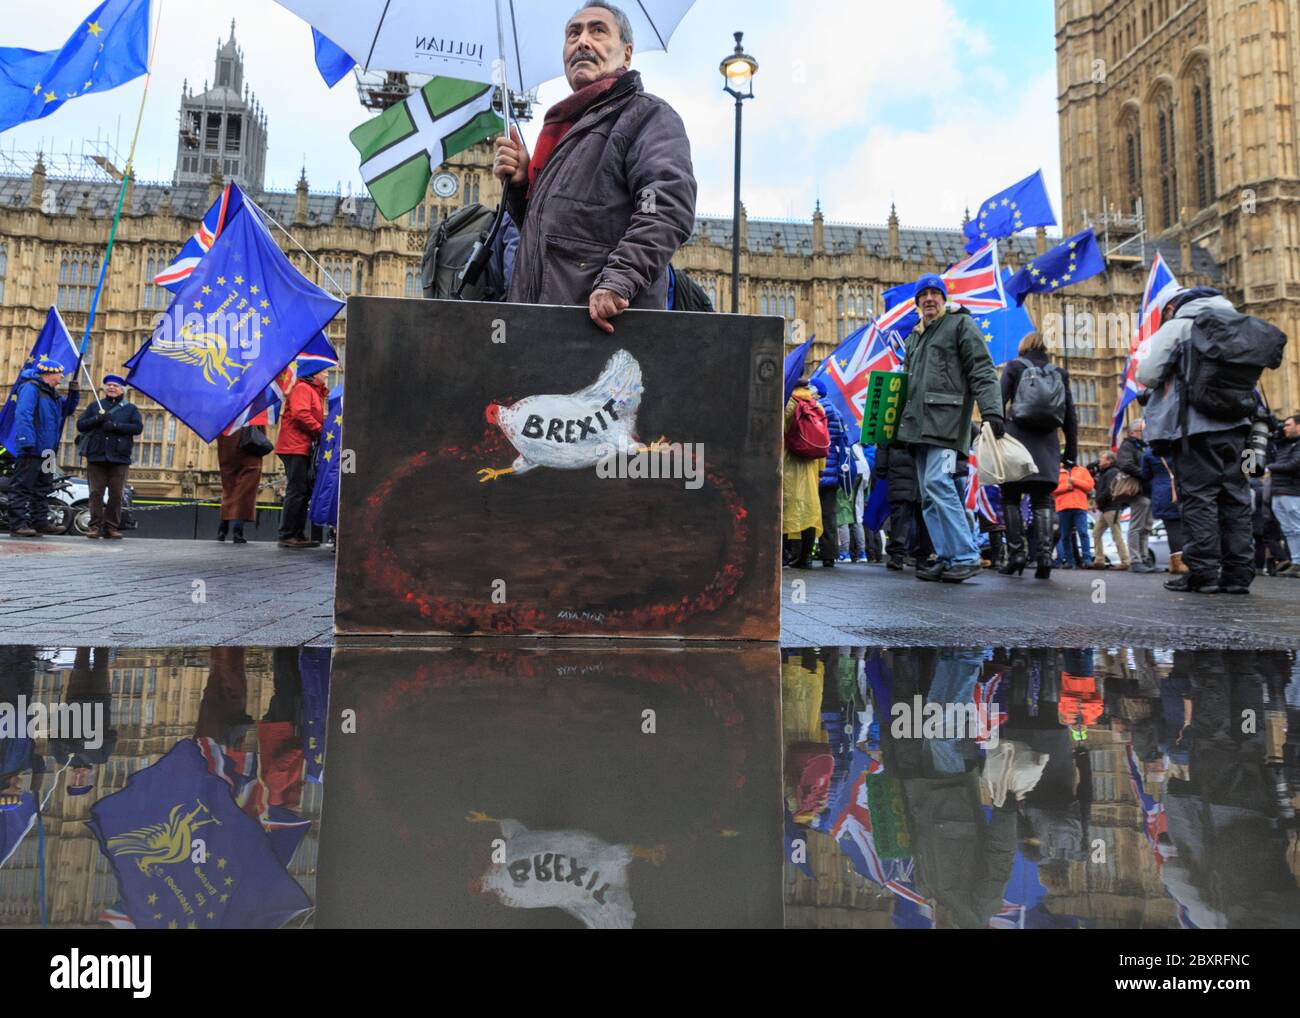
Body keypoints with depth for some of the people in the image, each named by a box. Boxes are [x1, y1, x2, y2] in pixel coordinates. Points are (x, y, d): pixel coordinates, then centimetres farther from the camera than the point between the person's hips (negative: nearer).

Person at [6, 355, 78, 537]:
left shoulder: (51, 393, 19)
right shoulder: (31, 388, -10)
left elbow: (67, 410, 28)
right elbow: (23, 415, -20)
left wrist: (73, 393, 10)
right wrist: (27, 442, -27)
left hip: (46, 451, 10)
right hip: (30, 450, -10)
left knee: (43, 488, 13)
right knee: (22, 487, -8)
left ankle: (40, 521, 20)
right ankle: (18, 524, -8)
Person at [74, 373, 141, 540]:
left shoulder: (130, 408, 14)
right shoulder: (95, 406, 19)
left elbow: (138, 427, -1)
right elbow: (80, 424, 9)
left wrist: (116, 425, -13)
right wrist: (97, 419, -8)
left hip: (119, 458, -1)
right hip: (96, 456, 1)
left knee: (116, 495, -2)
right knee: (96, 493, -2)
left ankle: (112, 527, 3)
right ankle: (95, 526, 1)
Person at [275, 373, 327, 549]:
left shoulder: (314, 392, 23)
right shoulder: (302, 388, -8)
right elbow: (300, 414, -20)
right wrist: (320, 430, -14)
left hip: (303, 449, 10)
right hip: (295, 447, -10)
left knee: (304, 491, 11)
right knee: (296, 491, -8)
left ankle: (298, 535, 15)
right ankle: (287, 536, -4)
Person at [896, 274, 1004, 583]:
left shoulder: (960, 324, 5)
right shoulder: (915, 337, 26)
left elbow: (982, 371, -5)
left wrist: (991, 411, -18)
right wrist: (899, 423, 22)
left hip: (945, 419, -8)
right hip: (919, 425, 8)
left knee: (937, 482, -21)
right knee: (929, 496, 3)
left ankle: (966, 557, -16)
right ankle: (945, 558, 7)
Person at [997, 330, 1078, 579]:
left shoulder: (1014, 367, 6)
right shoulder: (1059, 373, 13)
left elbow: (999, 403, -2)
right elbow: (1070, 415, 12)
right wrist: (1071, 450, 16)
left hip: (1017, 437, -2)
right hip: (1047, 445, 3)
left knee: (1011, 497, 6)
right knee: (1042, 501, 6)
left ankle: (1016, 552, -3)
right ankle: (1045, 555, -6)